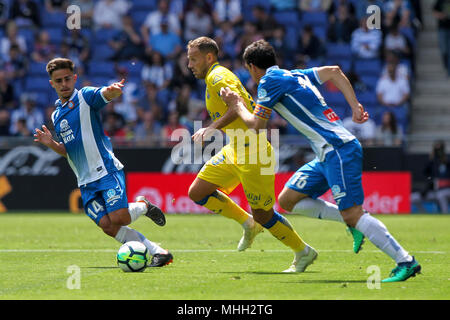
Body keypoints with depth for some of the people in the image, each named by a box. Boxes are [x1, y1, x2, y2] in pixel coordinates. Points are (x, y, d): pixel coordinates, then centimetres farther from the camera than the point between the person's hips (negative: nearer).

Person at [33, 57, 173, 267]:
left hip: (106, 170, -6)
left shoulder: (85, 96, -2)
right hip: (86, 181, 6)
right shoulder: (56, 115, 18)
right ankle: (157, 252, -4)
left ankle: (143, 205, 15)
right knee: (108, 226, -10)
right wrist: (51, 144, 3)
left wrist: (113, 90, -48)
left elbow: (106, 94, -24)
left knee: (119, 218, -19)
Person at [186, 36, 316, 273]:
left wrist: (213, 128, -37)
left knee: (262, 215, -2)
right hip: (235, 150, 10)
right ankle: (248, 224, 18)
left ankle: (303, 252, 16)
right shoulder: (215, 77, 17)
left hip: (252, 151, -10)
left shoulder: (218, 77, -14)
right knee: (197, 193, 6)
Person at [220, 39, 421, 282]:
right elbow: (334, 71, 21)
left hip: (338, 150, -10)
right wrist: (355, 107, 12)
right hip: (328, 154, 10)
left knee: (352, 214, -15)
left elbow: (256, 125, -4)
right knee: (287, 200, 12)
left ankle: (406, 262, -17)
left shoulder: (269, 80, -5)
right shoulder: (295, 75, 20)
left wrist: (237, 105, 15)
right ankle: (355, 223, 11)